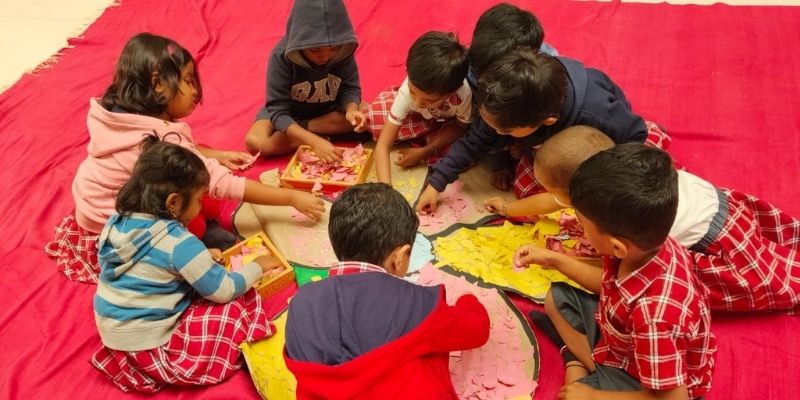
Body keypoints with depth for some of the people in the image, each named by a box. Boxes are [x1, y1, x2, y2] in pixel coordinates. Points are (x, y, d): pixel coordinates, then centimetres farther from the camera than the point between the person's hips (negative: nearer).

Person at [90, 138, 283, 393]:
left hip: (111, 330, 8)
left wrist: (201, 258, 10)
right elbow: (224, 291, -15)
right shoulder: (179, 243, -23)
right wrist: (257, 267, 2)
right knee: (242, 303, -4)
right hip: (149, 347, -7)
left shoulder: (118, 221, -2)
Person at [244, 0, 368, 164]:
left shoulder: (343, 50, -24)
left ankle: (301, 128, -15)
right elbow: (278, 111, -32)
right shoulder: (282, 56, -32)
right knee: (254, 141, -29)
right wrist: (315, 141, -46)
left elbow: (350, 88, -14)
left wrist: (351, 109, -39)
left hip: (328, 109, 3)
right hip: (290, 112, -2)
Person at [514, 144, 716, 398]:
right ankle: (579, 361, 0)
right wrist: (554, 260, 4)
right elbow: (610, 285, 5)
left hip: (641, 379, -7)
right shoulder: (644, 244, -20)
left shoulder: (655, 314, -44)